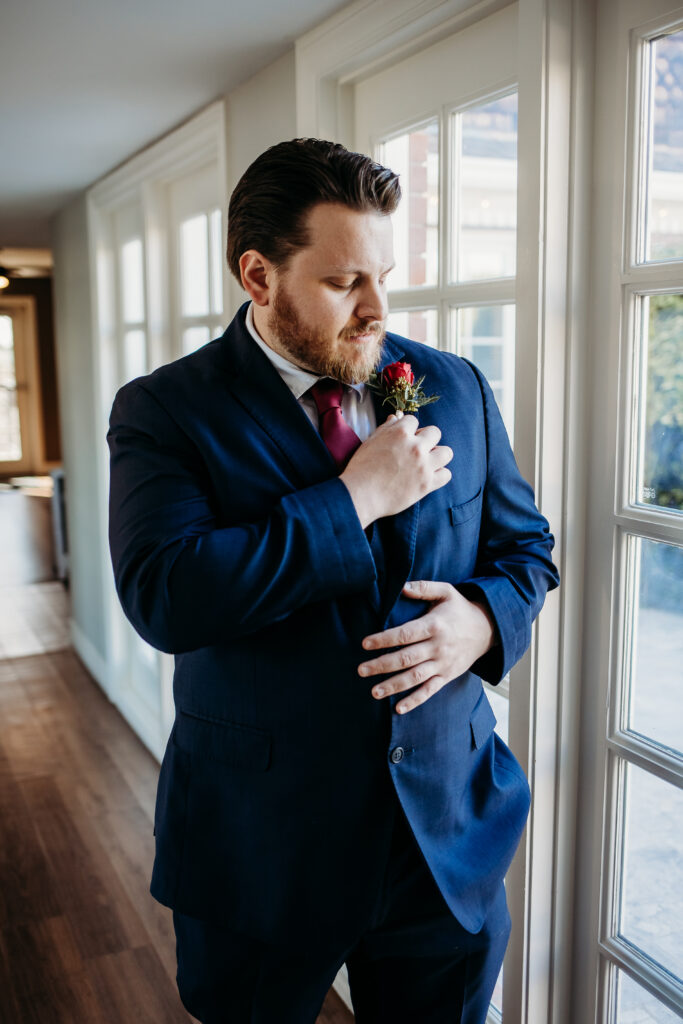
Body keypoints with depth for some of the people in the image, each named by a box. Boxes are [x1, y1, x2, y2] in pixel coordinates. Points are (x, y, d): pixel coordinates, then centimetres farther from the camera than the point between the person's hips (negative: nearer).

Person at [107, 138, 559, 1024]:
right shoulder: (165, 410, -11)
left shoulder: (455, 387, 1)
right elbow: (163, 595, -25)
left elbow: (527, 546, 10)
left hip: (450, 831, 3)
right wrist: (357, 498, -23)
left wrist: (484, 619, -13)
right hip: (260, 849, -2)